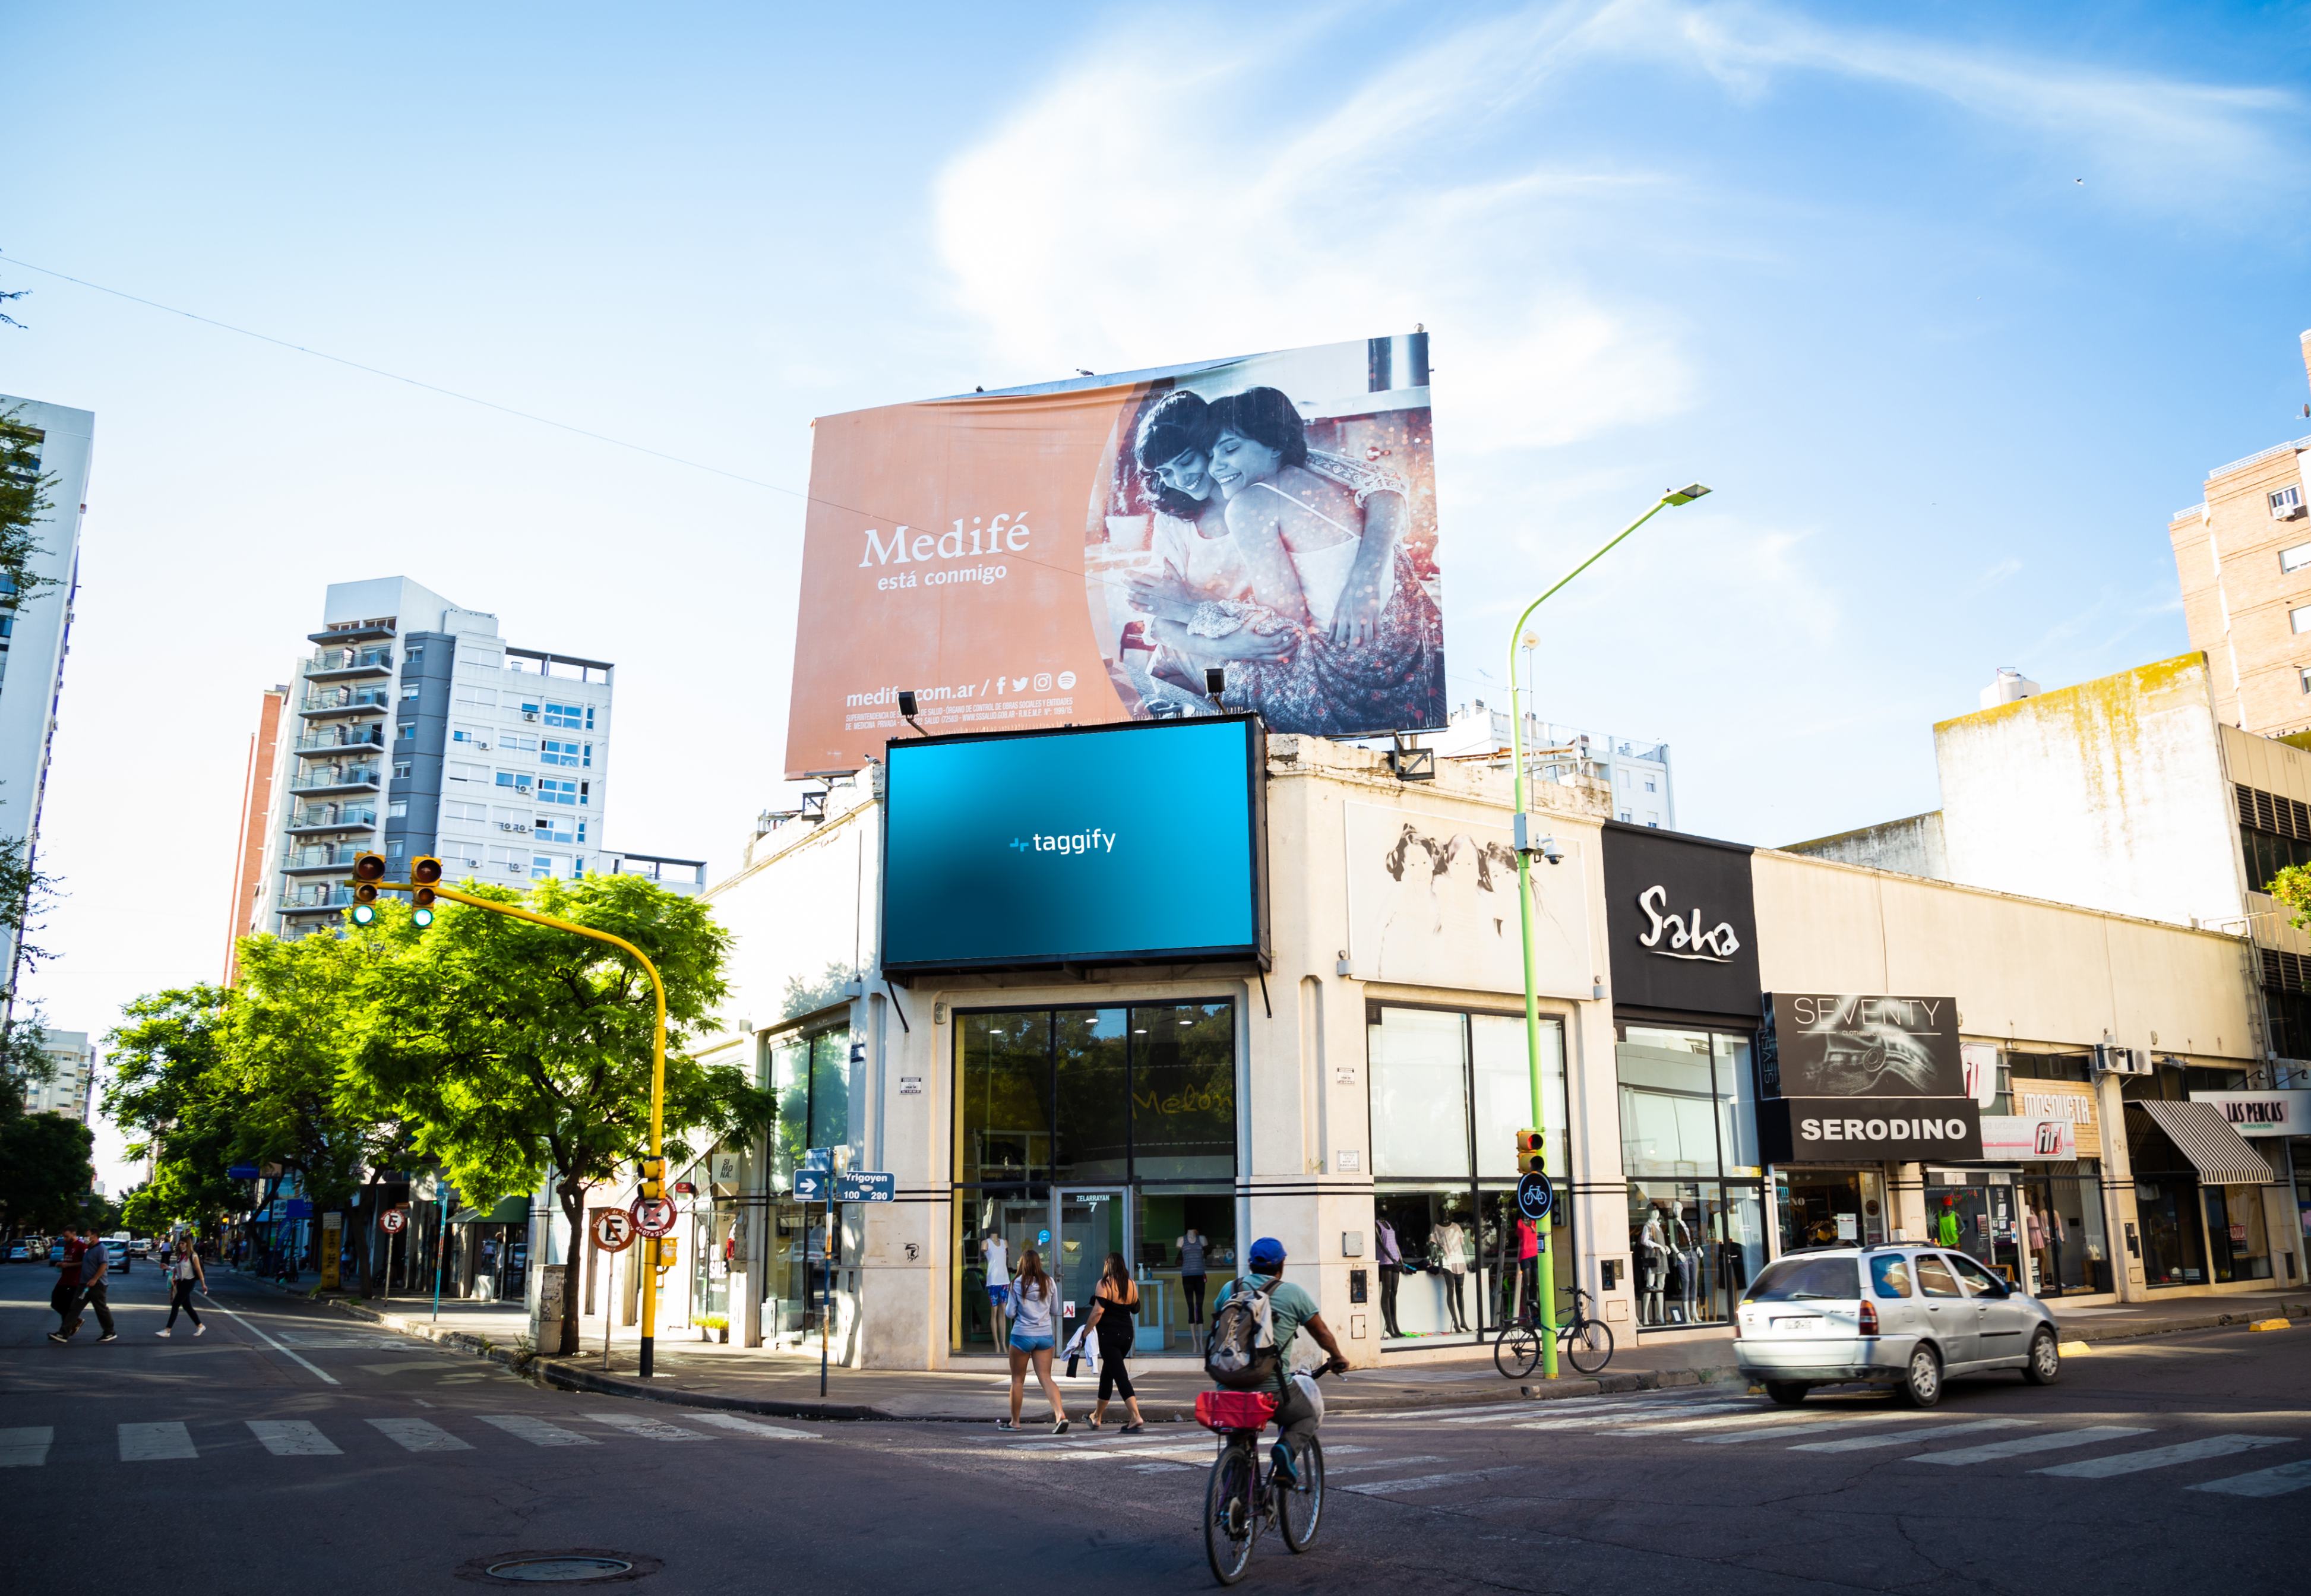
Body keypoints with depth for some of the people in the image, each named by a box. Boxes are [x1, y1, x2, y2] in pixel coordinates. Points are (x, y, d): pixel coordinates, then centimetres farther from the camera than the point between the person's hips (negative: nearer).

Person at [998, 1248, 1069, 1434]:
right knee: (1045, 1377, 1)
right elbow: (1055, 1310, 9)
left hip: (1022, 1335, -3)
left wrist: (1007, 1307, 16)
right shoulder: (1050, 1283, 1)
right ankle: (1060, 1414, -19)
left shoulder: (1017, 1284, -7)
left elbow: (1010, 1312, -4)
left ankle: (1014, 1422, 18)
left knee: (1018, 1380, 10)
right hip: (1045, 1335, 3)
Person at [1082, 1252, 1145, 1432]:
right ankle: (1098, 1416, 30)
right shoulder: (1131, 1285, 6)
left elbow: (1098, 1311, -18)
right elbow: (1136, 1309, 17)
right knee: (1107, 1373, 21)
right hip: (1126, 1334, 7)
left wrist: (1087, 1330, -9)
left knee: (1120, 1376, -9)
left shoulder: (1104, 1284, -11)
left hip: (1108, 1335, -6)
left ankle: (1136, 1418, -20)